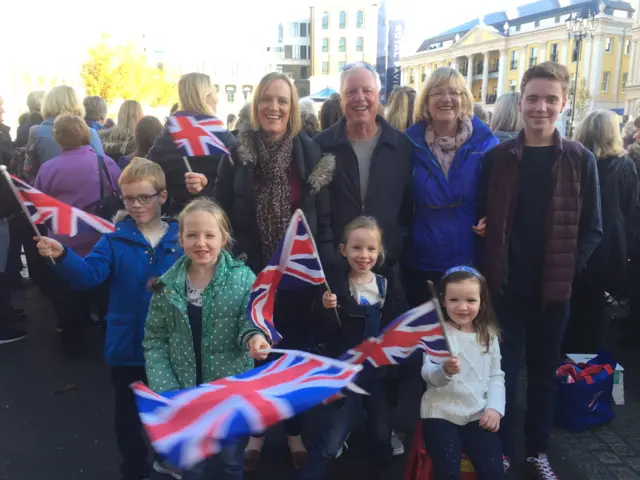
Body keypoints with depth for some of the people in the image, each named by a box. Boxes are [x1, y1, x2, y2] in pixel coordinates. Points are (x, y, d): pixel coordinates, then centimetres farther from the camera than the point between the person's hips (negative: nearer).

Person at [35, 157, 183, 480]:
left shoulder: (181, 238, -5)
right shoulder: (115, 240, -4)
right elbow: (89, 274, -18)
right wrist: (62, 256, -35)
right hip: (127, 345, 1)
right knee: (128, 415, 16)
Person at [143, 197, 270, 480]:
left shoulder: (243, 278, -10)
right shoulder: (167, 284, -6)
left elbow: (250, 320, -12)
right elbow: (154, 339, -2)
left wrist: (254, 337, -36)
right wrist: (165, 389, -10)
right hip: (185, 391, 1)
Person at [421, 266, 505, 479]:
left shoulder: (489, 334, 6)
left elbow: (496, 376, 8)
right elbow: (428, 374, -16)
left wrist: (494, 408, -6)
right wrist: (444, 370, -38)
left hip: (479, 414, 3)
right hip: (441, 413, -3)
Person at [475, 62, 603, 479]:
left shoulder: (581, 160, 0)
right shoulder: (497, 157, 0)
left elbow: (592, 229, 2)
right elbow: (481, 218, 1)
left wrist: (569, 268, -8)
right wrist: (491, 267, -9)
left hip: (554, 287, 1)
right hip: (505, 285, -1)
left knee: (544, 370, 14)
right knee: (503, 370, 6)